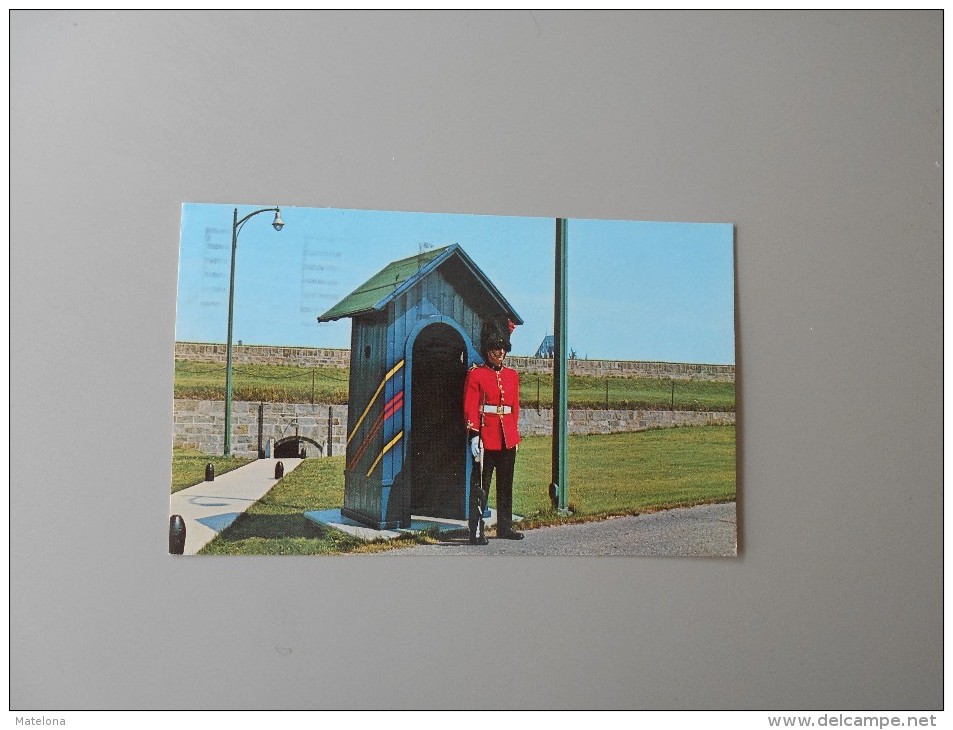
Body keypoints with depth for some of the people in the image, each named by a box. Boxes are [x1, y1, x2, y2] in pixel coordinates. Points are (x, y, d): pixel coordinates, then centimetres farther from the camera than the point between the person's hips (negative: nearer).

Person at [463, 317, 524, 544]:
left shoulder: (512, 375, 12)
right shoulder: (476, 374, -4)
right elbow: (470, 408, -8)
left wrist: (515, 435, 14)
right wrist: (474, 436, -16)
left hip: (508, 438, 6)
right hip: (486, 437, -6)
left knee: (506, 484, 13)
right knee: (480, 486, -2)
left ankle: (505, 527, 25)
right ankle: (476, 532, 3)